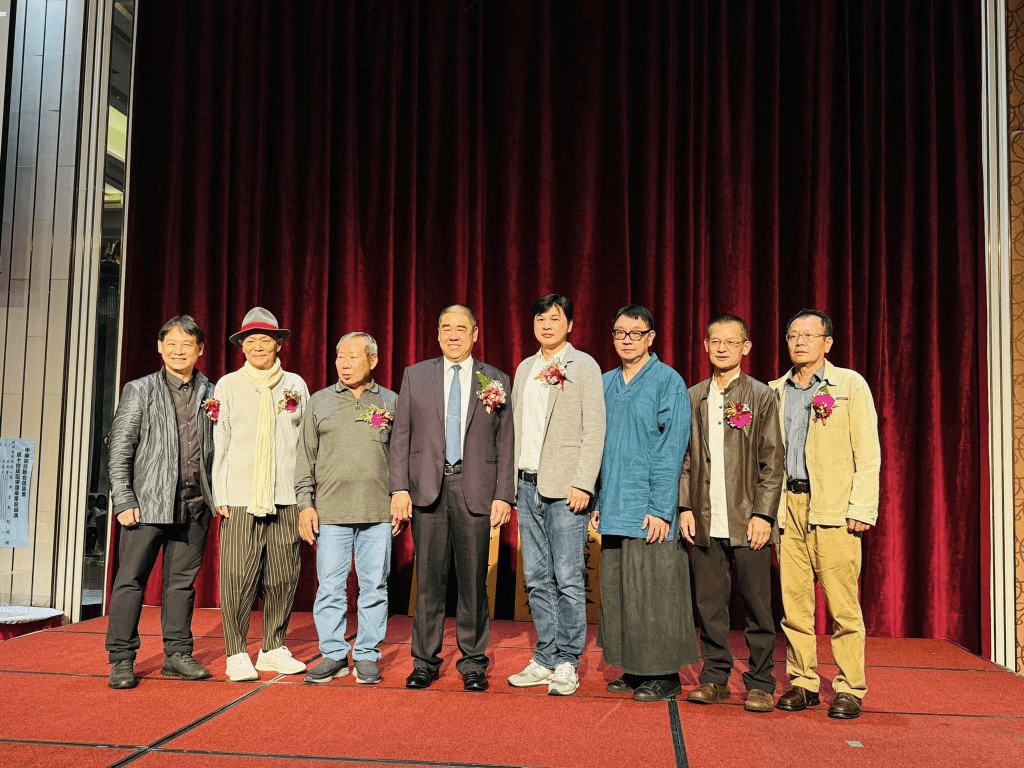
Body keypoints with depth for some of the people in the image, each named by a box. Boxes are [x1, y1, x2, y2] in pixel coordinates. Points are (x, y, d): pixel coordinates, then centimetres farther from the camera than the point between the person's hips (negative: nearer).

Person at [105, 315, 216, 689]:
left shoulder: (211, 394, 11)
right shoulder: (139, 390, 4)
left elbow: (218, 450, 13)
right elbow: (120, 449, 0)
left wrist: (219, 495, 2)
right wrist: (124, 501, -8)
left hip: (195, 504, 3)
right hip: (148, 501, -2)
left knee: (182, 581, 9)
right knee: (131, 578, 0)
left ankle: (177, 654, 19)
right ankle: (121, 660, 9)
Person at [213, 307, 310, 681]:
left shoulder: (295, 384, 12)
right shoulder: (228, 385, 9)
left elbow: (306, 441, 12)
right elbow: (219, 443, 7)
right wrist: (220, 495, 0)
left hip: (286, 496, 2)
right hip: (241, 496, -2)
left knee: (283, 576, 4)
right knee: (237, 576, -6)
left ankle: (274, 648, 17)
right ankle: (237, 653, 5)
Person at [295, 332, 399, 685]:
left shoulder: (391, 402, 9)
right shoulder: (319, 402, 10)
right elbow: (305, 458, 10)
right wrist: (305, 503, 3)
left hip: (379, 511, 0)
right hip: (331, 510, 0)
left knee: (375, 586, 4)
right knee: (329, 587, 1)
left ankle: (366, 656, 14)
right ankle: (334, 655, 14)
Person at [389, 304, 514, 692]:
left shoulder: (496, 380, 8)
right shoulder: (415, 376, 9)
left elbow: (505, 444, 6)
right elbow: (400, 437, 6)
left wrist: (503, 496, -3)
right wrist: (399, 489, -3)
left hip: (475, 490, 0)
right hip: (427, 488, 1)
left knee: (473, 580, 4)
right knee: (428, 578, 5)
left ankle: (473, 663, 16)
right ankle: (425, 661, 16)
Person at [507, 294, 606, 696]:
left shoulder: (584, 366, -1)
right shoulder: (524, 368, 17)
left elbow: (594, 429, -7)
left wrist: (582, 483, -15)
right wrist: (514, 482, 10)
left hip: (565, 487, -6)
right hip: (528, 485, 6)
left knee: (567, 577, -4)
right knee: (537, 579, 9)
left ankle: (567, 664, 6)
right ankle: (545, 661, 18)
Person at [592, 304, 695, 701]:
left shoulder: (667, 381, -5)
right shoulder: (606, 384, 13)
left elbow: (672, 449, -10)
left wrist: (660, 508, -15)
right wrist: (598, 503, 12)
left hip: (649, 509, -6)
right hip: (615, 509, 6)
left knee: (654, 591, -1)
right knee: (618, 589, 9)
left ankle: (665, 675, 10)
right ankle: (634, 669, 21)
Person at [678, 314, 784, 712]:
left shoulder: (762, 396, 2)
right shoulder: (693, 397, 12)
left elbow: (773, 462, -1)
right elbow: (685, 458, 13)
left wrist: (763, 514, -8)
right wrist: (686, 507, 4)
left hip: (748, 520, -3)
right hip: (707, 521, 3)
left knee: (757, 604, 2)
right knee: (709, 602, 8)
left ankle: (760, 683, 14)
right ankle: (715, 677, 20)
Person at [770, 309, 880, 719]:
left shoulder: (850, 385, 5)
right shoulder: (776, 391, 16)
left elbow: (868, 453, 0)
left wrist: (862, 509, -9)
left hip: (833, 509, -4)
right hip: (788, 506, 4)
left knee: (842, 604, -3)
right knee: (794, 601, 5)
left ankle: (849, 689, 7)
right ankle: (802, 683, 15)